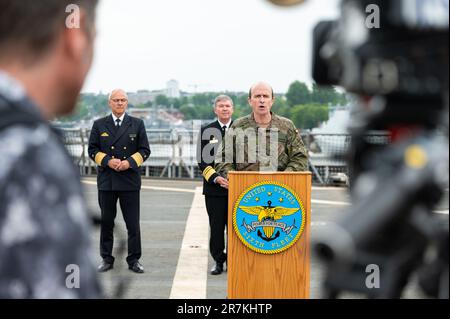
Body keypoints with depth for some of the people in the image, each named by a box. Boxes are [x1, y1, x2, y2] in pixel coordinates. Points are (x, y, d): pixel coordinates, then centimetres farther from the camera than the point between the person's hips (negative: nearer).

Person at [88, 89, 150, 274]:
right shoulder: (99, 125, 8)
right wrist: (108, 161, -11)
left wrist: (129, 162, -13)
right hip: (106, 181, 1)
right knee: (106, 222, 7)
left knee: (133, 223, 1)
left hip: (130, 181, -1)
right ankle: (107, 259, 17)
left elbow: (144, 150, 3)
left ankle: (134, 260, 11)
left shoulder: (137, 124, 6)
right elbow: (92, 150, 5)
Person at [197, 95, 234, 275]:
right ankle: (218, 261, 14)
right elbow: (203, 160, 1)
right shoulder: (206, 131, 6)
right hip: (214, 187, 0)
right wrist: (215, 178, -13)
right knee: (216, 227, 3)